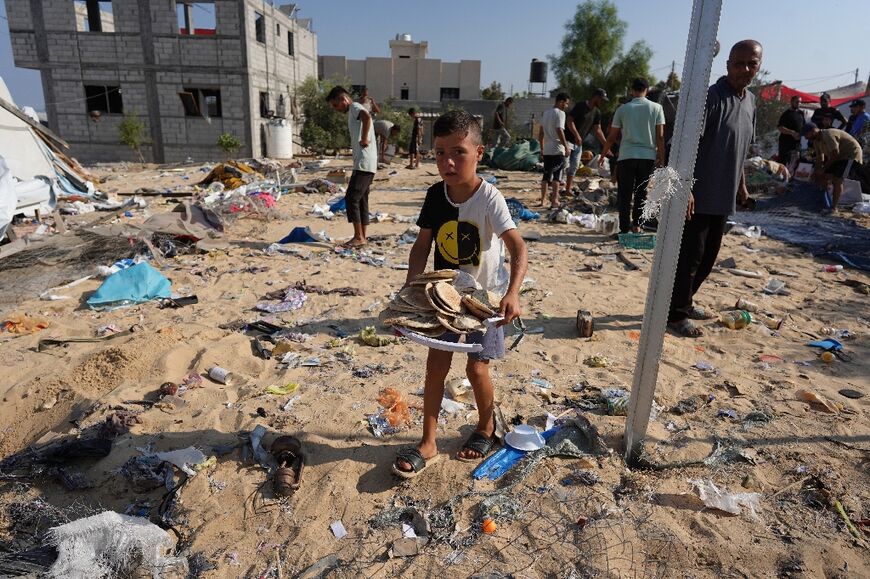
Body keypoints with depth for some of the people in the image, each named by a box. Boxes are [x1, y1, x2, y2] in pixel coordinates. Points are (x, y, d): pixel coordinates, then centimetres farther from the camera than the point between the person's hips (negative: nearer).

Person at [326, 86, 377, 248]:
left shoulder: (355, 108, -7)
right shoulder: (354, 112, 24)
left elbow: (367, 116, -30)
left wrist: (364, 139, -24)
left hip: (364, 163, -10)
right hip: (364, 163, 10)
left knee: (351, 198, -11)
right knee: (361, 200, 10)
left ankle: (359, 237, -8)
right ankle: (362, 237, 13)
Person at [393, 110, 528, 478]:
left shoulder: (488, 198, -22)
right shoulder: (436, 195, -7)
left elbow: (518, 248, -30)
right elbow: (422, 245, -2)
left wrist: (512, 294, -44)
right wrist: (410, 288, -14)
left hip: (485, 295, -4)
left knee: (476, 367, 1)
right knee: (436, 363, 3)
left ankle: (486, 428, 32)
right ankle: (428, 443, 18)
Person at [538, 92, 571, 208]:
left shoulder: (545, 113, 14)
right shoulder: (560, 113, -10)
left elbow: (541, 132, 17)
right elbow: (559, 131, -18)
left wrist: (542, 147, 23)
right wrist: (566, 146, -14)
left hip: (546, 150, 7)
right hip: (557, 150, -7)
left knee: (546, 174, 13)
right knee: (557, 175, -5)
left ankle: (543, 199, 16)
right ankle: (554, 201, -8)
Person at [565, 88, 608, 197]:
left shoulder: (597, 112, 8)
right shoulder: (581, 106, -15)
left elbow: (598, 130, 9)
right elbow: (569, 120, -18)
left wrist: (606, 145, 2)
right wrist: (577, 135, -27)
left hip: (579, 143, 8)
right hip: (568, 140, -8)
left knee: (574, 167, 9)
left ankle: (568, 189, 16)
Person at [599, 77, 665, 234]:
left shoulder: (623, 109, 4)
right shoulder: (656, 108, 4)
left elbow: (612, 137, 6)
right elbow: (660, 136, 0)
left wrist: (602, 156, 17)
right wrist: (661, 158, 6)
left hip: (627, 156, -1)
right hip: (648, 156, 1)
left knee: (624, 194, 3)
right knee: (641, 192, 13)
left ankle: (625, 229, 0)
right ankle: (636, 224, 12)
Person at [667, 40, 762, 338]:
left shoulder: (750, 101, 12)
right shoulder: (711, 97, -14)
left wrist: (741, 184, 20)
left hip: (724, 197, 9)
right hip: (700, 195, -8)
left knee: (708, 257, 16)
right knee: (689, 257, -2)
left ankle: (684, 302, 30)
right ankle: (676, 313, 10)